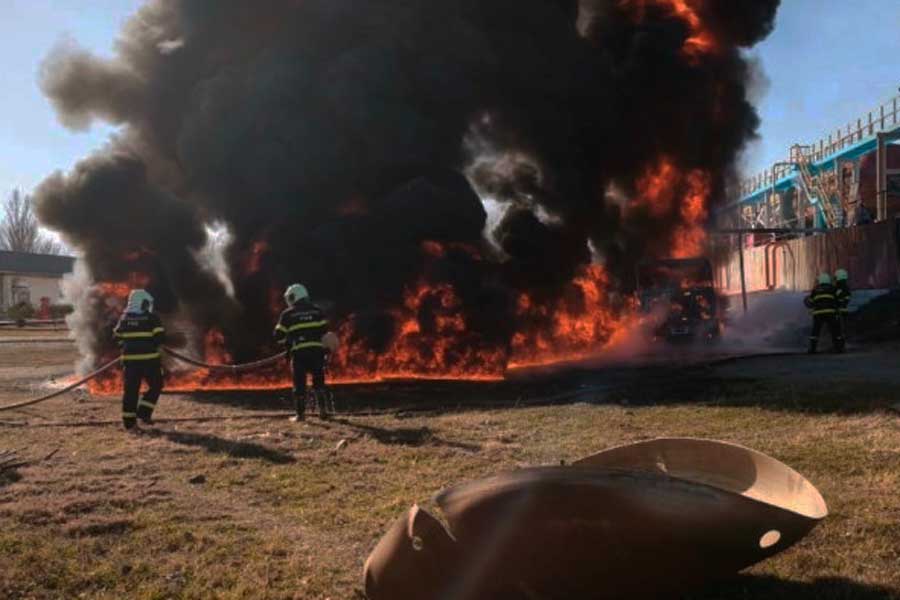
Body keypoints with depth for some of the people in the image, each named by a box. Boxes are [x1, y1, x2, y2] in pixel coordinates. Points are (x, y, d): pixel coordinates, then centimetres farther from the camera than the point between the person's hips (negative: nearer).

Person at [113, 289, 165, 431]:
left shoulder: (124, 318, 8)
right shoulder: (151, 318, -7)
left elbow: (117, 337, 13)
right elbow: (160, 337, -12)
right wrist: (152, 343, 6)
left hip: (130, 359, 4)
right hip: (149, 358, -4)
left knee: (130, 390, 7)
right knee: (155, 386, 13)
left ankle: (129, 422, 7)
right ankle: (144, 413, 5)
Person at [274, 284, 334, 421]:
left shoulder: (288, 314, 1)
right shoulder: (317, 311, 8)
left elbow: (279, 335, 0)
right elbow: (325, 331, 4)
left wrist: (288, 342, 18)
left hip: (298, 352, -2)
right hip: (316, 350, 2)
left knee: (299, 383, 5)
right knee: (318, 380, 12)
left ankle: (300, 413, 6)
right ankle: (323, 410, 7)